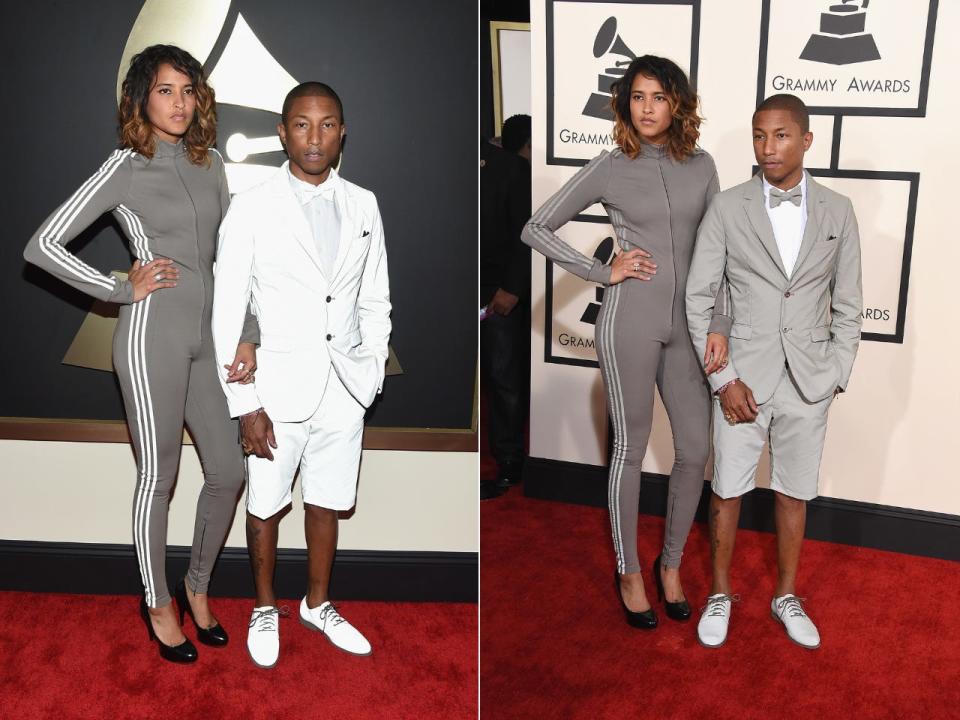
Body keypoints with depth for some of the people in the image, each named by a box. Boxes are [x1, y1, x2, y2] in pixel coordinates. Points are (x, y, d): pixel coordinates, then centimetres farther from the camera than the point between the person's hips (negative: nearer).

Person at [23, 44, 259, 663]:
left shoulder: (212, 164, 10)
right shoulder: (125, 169, -6)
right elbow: (42, 246, -8)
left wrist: (247, 336, 7)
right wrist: (122, 289, -9)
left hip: (209, 335, 6)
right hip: (155, 334, -6)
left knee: (229, 472, 9)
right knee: (159, 478, 5)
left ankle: (198, 586, 31)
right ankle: (158, 603, 25)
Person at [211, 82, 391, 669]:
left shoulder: (363, 206, 2)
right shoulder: (251, 210, -10)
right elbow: (227, 315, -9)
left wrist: (371, 376, 4)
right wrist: (245, 404, -12)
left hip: (345, 388, 3)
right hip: (281, 388, -3)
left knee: (327, 504, 16)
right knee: (267, 506, 12)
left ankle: (318, 604, 37)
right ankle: (265, 606, 34)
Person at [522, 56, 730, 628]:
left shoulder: (702, 166, 7)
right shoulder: (610, 169, -2)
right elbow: (537, 229, 0)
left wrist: (719, 327, 2)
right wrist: (603, 272, -5)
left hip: (688, 324, 4)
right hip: (632, 320, -4)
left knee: (696, 449, 7)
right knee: (631, 449, 6)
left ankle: (671, 564, 27)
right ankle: (630, 572, 23)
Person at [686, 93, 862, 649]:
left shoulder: (838, 212, 2)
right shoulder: (727, 208, -4)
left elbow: (848, 306, 7)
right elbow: (698, 299, -4)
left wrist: (836, 377, 0)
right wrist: (724, 379, -9)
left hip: (809, 383, 2)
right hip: (743, 379, -1)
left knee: (794, 494, 13)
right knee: (728, 491, 8)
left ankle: (787, 597, 32)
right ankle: (721, 593, 28)